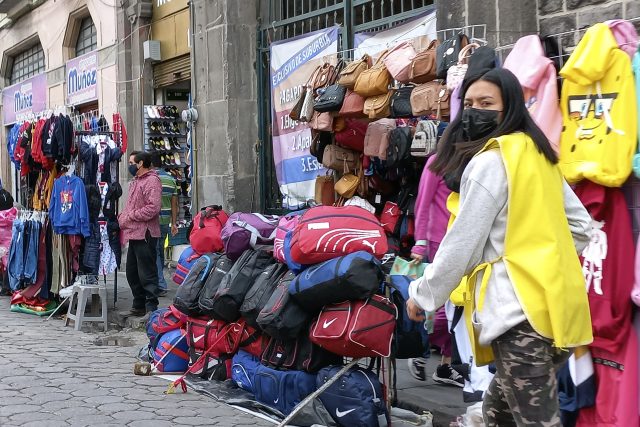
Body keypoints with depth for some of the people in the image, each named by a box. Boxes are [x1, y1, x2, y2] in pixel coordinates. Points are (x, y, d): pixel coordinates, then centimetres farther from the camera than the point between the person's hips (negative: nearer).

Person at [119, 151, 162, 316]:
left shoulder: (151, 181, -11)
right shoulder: (135, 181, 21)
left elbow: (153, 208, -22)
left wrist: (130, 216, -16)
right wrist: (123, 217, 8)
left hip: (145, 234, -10)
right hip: (134, 234, 10)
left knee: (147, 274, -7)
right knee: (132, 273, 16)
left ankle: (151, 308, -2)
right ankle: (139, 305, 26)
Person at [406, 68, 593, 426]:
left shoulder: (489, 161, -11)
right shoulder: (537, 155, 16)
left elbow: (462, 243, -11)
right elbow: (581, 225, 21)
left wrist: (423, 295, 1)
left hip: (520, 309, -10)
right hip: (554, 305, 10)